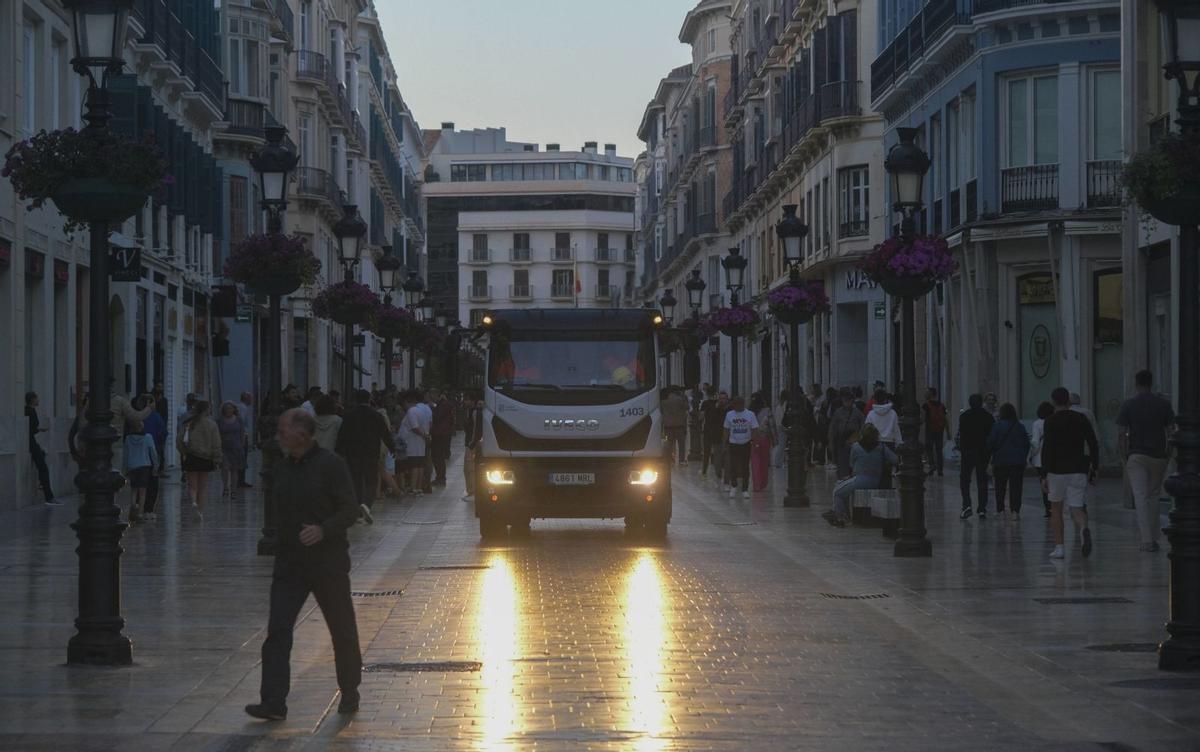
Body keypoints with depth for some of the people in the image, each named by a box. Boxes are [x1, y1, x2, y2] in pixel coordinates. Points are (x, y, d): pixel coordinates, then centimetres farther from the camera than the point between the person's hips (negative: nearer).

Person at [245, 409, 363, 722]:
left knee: (342, 631, 8)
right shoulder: (282, 469, 9)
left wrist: (323, 530, -27)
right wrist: (277, 543, 16)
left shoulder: (331, 465, -10)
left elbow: (349, 510, -12)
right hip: (289, 563, 5)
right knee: (277, 631, -8)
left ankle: (350, 694, 25)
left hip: (328, 562, -5)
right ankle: (274, 702, -11)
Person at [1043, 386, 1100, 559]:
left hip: (1057, 470, -2)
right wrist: (1094, 470, 12)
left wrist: (1045, 475, -10)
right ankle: (1084, 528, -32)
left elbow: (1047, 448, -12)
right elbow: (1094, 445, 6)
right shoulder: (1082, 419, 6)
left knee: (1056, 508, 14)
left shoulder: (1051, 421, -5)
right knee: (1076, 508, 1)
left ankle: (1059, 547, 11)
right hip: (1079, 470, 2)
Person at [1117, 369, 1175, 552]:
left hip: (1136, 455, -2)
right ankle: (1153, 538, 19)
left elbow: (1123, 432, -2)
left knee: (1141, 497, -5)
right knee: (1153, 496, 16)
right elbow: (1170, 429, 2)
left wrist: (1124, 455, 7)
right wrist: (1170, 454, 10)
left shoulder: (1128, 405, -1)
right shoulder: (1163, 403, 3)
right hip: (1158, 455, 2)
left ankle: (1147, 540, -15)